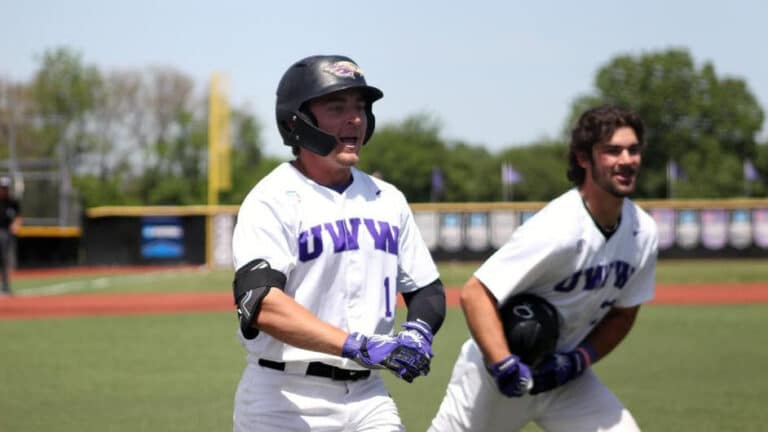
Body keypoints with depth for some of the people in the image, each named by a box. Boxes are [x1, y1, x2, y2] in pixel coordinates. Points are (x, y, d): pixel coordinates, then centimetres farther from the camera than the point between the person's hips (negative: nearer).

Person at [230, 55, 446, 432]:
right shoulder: (272, 201, -10)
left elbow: (427, 290, 17)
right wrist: (357, 346, -33)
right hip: (284, 401, -5)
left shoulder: (387, 200, 11)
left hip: (367, 398, 5)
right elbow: (261, 304, -24)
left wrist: (418, 331, -7)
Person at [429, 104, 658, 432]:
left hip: (561, 375, 6)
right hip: (496, 369, -6)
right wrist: (505, 366, -39)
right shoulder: (557, 229, -27)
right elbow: (474, 294, -28)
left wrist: (579, 359, -10)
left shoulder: (642, 232, -6)